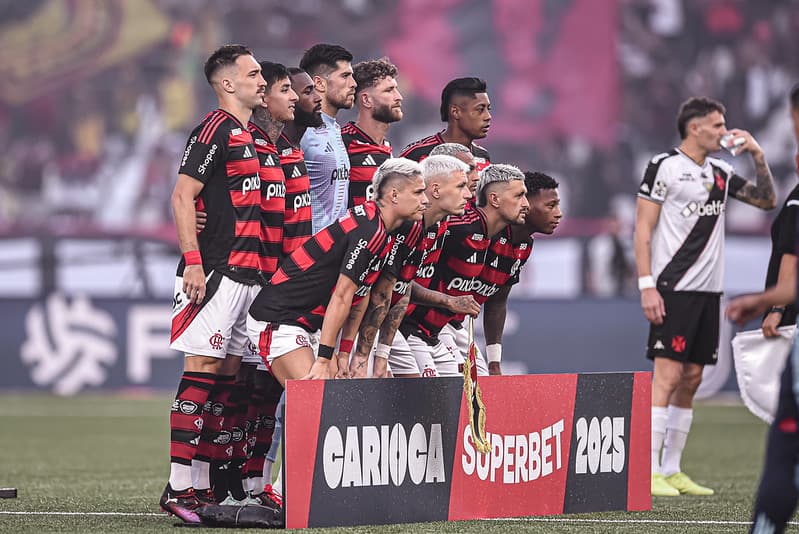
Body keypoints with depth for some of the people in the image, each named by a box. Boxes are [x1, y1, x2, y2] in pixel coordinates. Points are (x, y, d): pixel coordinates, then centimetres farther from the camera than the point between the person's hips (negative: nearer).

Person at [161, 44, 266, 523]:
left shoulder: (249, 136, 19)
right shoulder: (215, 130, -9)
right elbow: (182, 197, -15)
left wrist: (258, 267, 20)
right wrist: (193, 263, -22)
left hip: (246, 275, 9)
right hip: (215, 272, -9)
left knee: (227, 376, 8)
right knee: (202, 371, -11)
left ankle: (208, 483, 12)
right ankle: (179, 488, -12)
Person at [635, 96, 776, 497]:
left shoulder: (720, 172, 14)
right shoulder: (664, 167, -6)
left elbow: (766, 200, 25)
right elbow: (643, 229, -8)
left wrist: (758, 156, 10)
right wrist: (647, 286, -15)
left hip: (707, 291, 7)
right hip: (674, 288, -7)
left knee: (691, 380, 7)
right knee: (667, 377, -12)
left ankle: (672, 470, 12)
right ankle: (649, 473, -11)